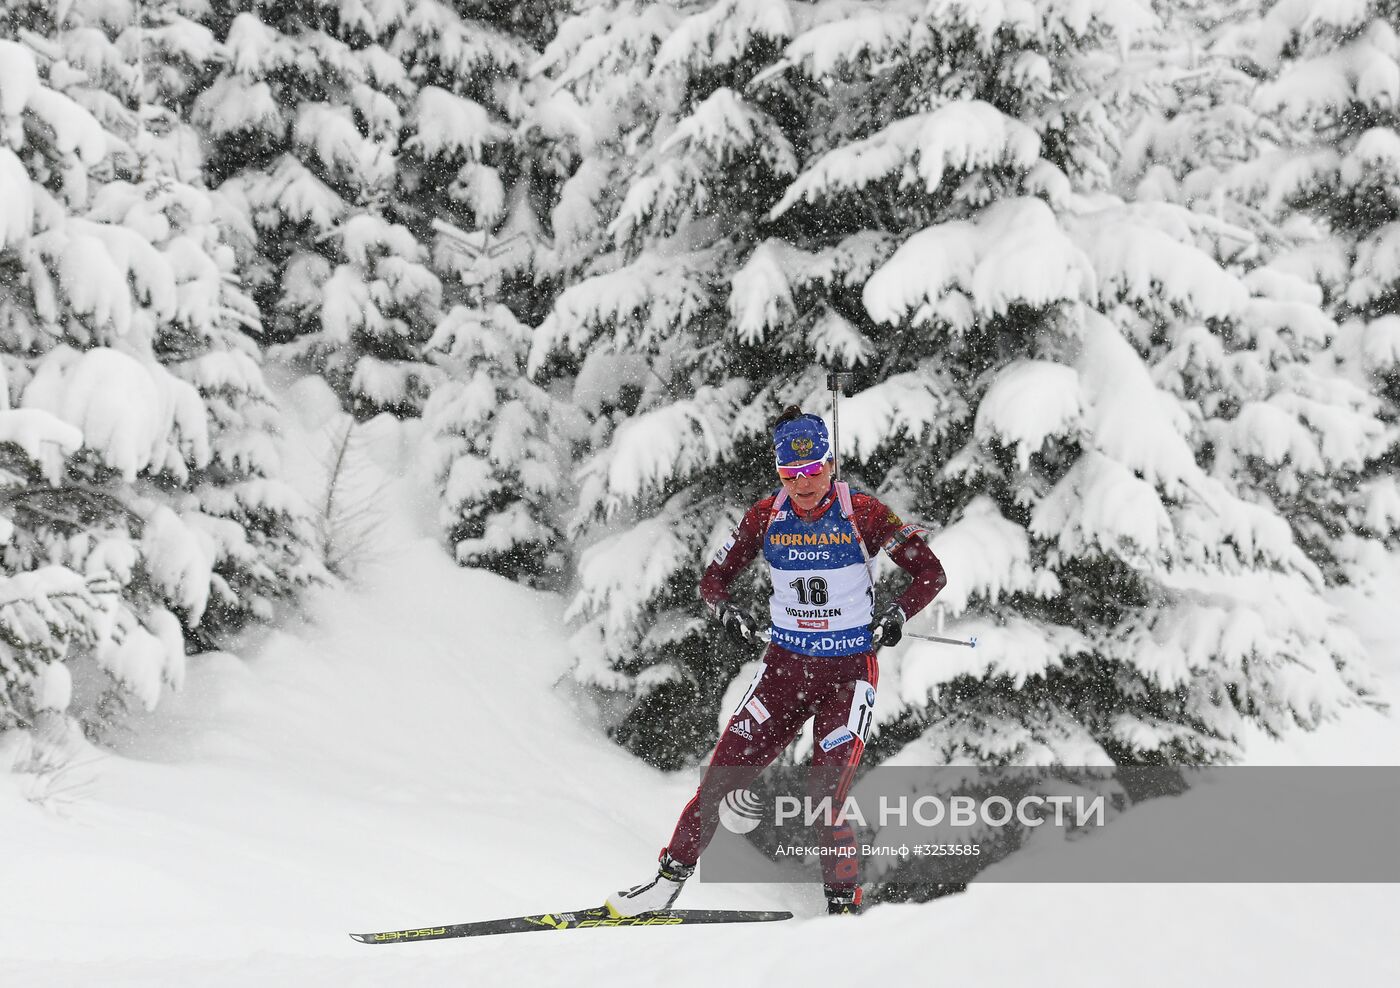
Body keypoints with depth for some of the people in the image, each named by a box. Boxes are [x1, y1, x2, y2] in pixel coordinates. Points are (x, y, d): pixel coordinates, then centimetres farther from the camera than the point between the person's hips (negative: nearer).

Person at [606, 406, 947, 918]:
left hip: (850, 670, -3)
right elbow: (713, 578, 7)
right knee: (725, 770, -3)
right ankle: (669, 880, 8)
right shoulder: (766, 517, -1)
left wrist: (897, 613, -20)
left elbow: (931, 573, -4)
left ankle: (845, 903, 2)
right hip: (785, 664, 3)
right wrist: (727, 610, -14)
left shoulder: (864, 513, -10)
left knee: (824, 798, -12)